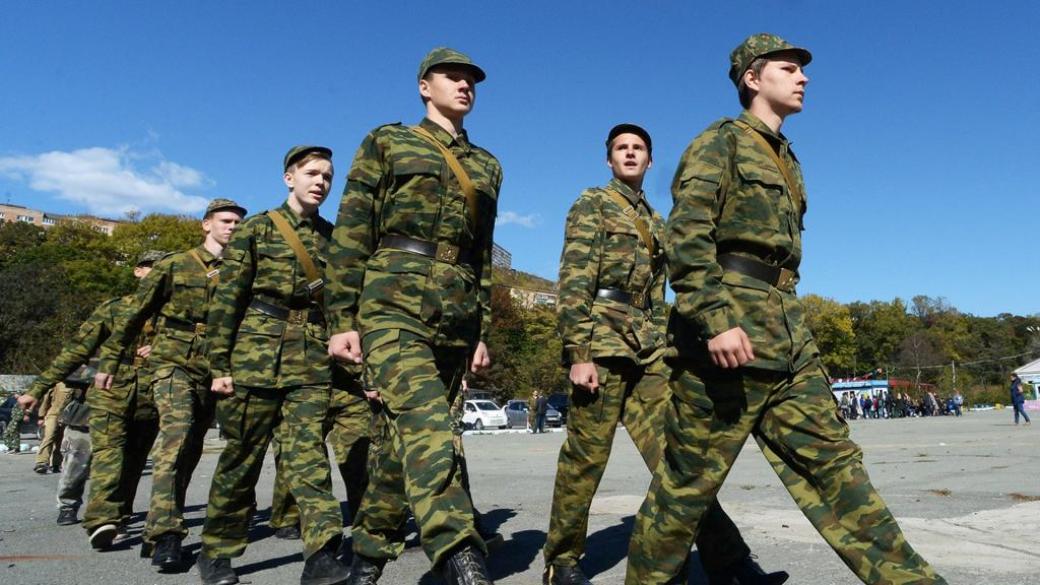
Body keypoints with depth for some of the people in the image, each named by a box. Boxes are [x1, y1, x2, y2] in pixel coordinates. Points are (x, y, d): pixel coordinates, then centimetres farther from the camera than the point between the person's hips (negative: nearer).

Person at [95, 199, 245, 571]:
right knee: (177, 432, -24)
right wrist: (109, 360, 4)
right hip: (172, 362, -4)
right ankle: (165, 534, -24)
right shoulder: (174, 264, 3)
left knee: (189, 451, 7)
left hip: (213, 371, 4)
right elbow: (135, 313, 5)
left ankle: (158, 532, 20)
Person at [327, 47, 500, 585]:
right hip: (394, 303, -4)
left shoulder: (487, 166, 21)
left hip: (457, 318, 5)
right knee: (428, 428, -25)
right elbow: (350, 233, 2)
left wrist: (482, 331, 15)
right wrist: (343, 319, -6)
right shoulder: (387, 142, 9)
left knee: (408, 438, 8)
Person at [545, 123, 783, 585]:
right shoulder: (592, 203, 4)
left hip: (648, 349, 6)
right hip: (601, 339, -6)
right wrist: (578, 353, -17)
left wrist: (660, 349, 19)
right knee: (585, 457, -1)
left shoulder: (655, 222, 25)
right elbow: (573, 282, -7)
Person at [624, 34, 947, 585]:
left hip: (787, 333, 9)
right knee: (690, 477, -2)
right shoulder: (721, 140, 0)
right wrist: (716, 320, -25)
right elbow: (687, 234, -15)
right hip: (728, 329, -8)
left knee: (831, 461, 7)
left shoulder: (785, 160, 26)